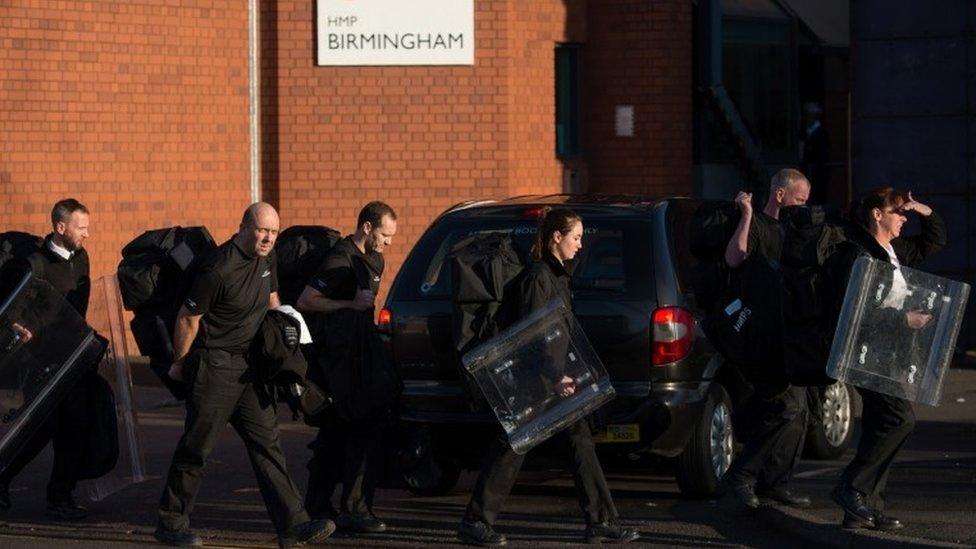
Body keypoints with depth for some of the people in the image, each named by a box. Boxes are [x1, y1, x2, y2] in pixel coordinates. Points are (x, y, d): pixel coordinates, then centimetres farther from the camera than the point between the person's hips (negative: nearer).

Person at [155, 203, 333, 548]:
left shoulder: (267, 256, 4)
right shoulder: (220, 269, -22)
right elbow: (188, 318, -13)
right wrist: (180, 364, -2)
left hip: (248, 364, 8)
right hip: (214, 365, -8)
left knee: (266, 442, 3)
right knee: (196, 445, -1)